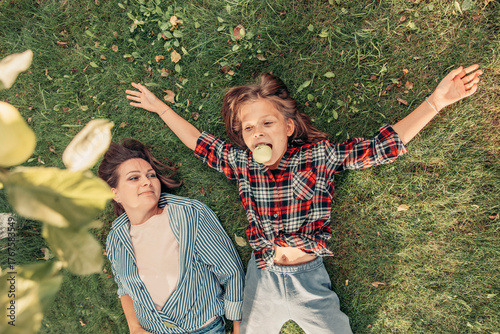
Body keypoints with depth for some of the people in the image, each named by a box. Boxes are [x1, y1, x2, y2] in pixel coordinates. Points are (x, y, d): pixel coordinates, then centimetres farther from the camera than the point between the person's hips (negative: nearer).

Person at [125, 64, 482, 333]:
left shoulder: (320, 155, -12)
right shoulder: (241, 163, -5)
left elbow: (383, 145, -14)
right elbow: (198, 141, 7)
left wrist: (436, 101, -22)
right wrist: (160, 106, 14)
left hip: (309, 279, -2)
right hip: (261, 280, 2)